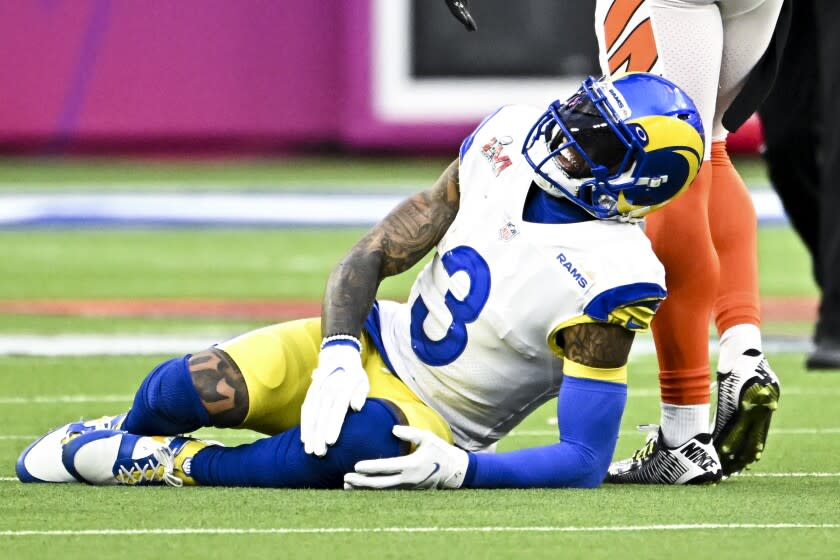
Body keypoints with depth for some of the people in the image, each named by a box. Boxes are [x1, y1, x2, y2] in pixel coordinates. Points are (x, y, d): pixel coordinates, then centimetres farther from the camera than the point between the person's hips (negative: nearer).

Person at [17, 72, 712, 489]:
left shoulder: (609, 280, -22)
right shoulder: (506, 142, -5)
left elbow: (584, 464, -22)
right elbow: (370, 257, -1)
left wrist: (456, 470, -34)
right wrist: (339, 353, -19)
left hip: (432, 427, -5)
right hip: (370, 344, 5)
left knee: (360, 438, -41)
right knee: (181, 389, -20)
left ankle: (162, 465, -19)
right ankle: (123, 436, 18)